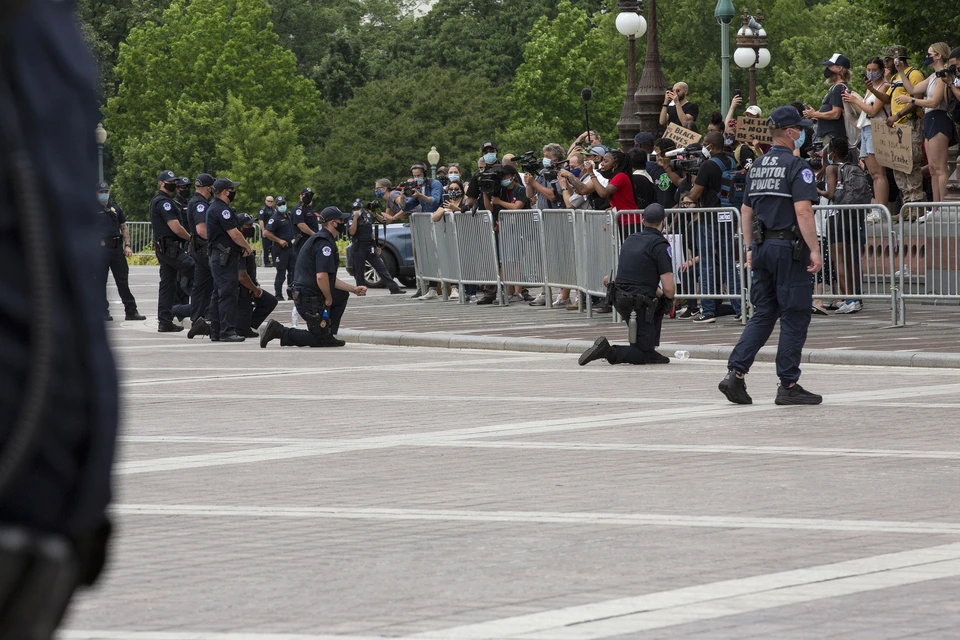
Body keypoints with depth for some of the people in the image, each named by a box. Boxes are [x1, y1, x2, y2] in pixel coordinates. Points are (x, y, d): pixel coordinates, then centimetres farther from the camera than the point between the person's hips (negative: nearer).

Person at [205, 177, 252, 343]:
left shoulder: (214, 209, 18)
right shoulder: (221, 210, -16)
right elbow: (234, 234, -19)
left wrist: (242, 247, 10)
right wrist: (248, 247, -2)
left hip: (218, 257, 11)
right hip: (225, 258, -11)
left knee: (219, 295, 12)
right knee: (228, 294, -11)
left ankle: (216, 332, 15)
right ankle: (227, 331, -13)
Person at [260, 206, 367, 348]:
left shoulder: (319, 239, 18)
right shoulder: (325, 243, -17)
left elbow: (330, 278, 23)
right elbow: (321, 276, -28)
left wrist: (354, 289, 19)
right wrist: (328, 299, -13)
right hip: (310, 300, -10)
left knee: (342, 295, 25)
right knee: (321, 340, -2)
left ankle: (328, 335, 20)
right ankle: (280, 332, -7)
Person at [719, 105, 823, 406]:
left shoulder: (756, 167, 13)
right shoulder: (796, 165, -10)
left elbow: (746, 211, 17)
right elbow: (802, 211, -18)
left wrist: (751, 248, 22)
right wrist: (814, 250, -17)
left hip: (763, 247, 7)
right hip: (789, 247, -7)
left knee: (763, 314, 12)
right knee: (794, 316, 0)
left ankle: (735, 373, -1)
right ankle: (788, 386, 2)